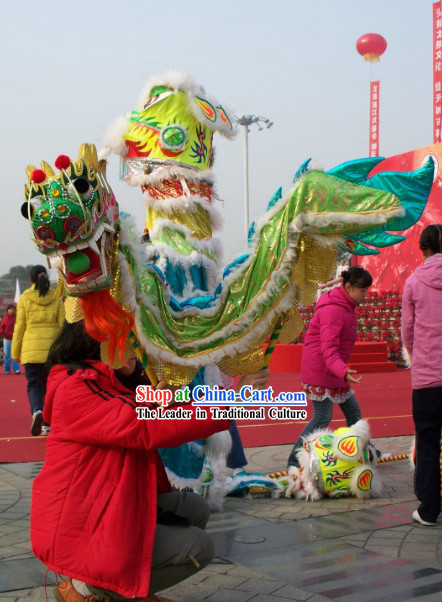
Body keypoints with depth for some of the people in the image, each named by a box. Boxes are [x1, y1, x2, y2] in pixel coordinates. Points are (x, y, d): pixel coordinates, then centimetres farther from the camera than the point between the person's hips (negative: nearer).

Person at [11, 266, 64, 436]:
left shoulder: (24, 298, 0)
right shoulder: (56, 298, 3)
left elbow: (19, 326, 0)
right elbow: (63, 324, 1)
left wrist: (16, 352, 7)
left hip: (31, 348, -1)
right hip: (52, 348, 1)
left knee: (33, 384, 4)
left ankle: (37, 411, -24)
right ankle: (47, 424, 13)